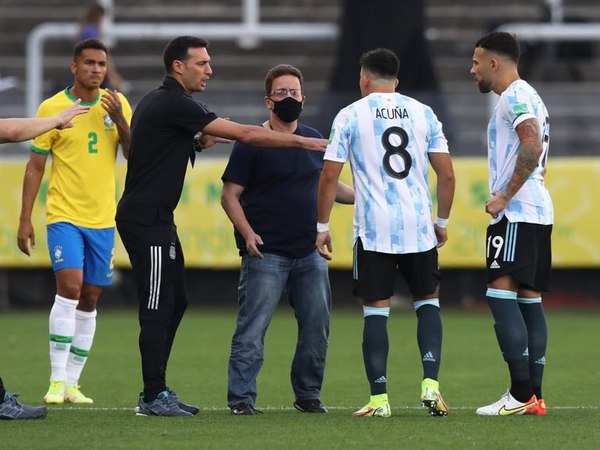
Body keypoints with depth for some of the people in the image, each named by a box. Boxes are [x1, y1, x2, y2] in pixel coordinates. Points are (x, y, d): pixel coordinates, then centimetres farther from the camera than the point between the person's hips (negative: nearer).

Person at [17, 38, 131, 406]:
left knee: (89, 300, 5)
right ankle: (57, 381, -16)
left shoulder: (117, 104, 5)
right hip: (64, 216, -4)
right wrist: (25, 219, -4)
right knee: (69, 287, -19)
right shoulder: (52, 109, -4)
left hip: (103, 219, 4)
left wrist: (119, 120, -14)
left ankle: (72, 382, 12)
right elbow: (35, 167, 0)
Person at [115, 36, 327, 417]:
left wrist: (197, 142, 8)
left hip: (156, 217, 10)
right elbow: (244, 134, -18)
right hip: (147, 220, -10)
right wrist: (304, 142, -13)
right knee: (158, 307, -7)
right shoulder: (175, 104, -17)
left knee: (175, 302, 13)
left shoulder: (161, 102, 14)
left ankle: (156, 392, 16)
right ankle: (154, 397, -5)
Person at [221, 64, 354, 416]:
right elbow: (230, 195, -5)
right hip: (266, 254, -6)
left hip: (309, 253, 6)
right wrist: (248, 233, -18)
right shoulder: (251, 143, -4)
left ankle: (308, 395, 20)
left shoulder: (314, 139, 13)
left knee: (317, 327, 7)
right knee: (252, 329, -9)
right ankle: (241, 398, -4)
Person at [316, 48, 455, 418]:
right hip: (419, 227, 2)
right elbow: (447, 174, 6)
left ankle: (379, 398, -1)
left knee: (376, 310, 3)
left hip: (373, 230, -2)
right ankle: (430, 383, -2)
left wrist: (322, 226, 7)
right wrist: (442, 221, 18)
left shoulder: (351, 115, 2)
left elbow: (329, 176, -2)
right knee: (428, 302, 14)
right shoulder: (423, 113, 8)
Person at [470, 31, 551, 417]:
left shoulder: (516, 96, -10)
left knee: (501, 292, -13)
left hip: (517, 212, -11)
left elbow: (532, 147, -24)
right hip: (537, 211, 11)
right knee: (529, 298, 8)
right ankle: (534, 395, 6)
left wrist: (505, 197, -20)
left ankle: (522, 394, -19)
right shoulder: (529, 98, 23)